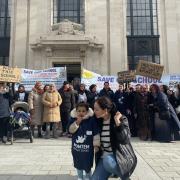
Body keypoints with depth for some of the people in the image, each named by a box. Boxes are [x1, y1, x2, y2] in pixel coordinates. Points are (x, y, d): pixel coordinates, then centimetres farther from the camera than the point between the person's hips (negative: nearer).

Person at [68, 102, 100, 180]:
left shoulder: (91, 120, -15)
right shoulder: (73, 119, -6)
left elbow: (96, 133, -10)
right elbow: (70, 130, -13)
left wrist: (96, 144, -9)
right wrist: (77, 123, -25)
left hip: (88, 148, -3)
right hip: (76, 147, 3)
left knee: (87, 165, 13)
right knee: (78, 164, 22)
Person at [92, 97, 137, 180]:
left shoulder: (121, 119, -14)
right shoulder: (98, 121, 1)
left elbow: (125, 140, -26)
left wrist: (118, 122, -30)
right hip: (104, 157, 5)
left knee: (108, 161, -34)